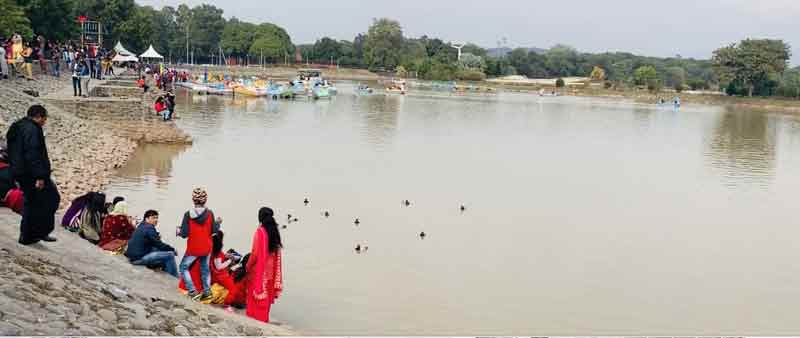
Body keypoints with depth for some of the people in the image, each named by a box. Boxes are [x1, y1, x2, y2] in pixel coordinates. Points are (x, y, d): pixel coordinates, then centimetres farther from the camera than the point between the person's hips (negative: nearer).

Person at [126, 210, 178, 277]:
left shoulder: (141, 226, 16)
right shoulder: (149, 228, -14)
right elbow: (159, 244, -13)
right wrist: (172, 249, 0)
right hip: (139, 258, -10)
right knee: (170, 255, -11)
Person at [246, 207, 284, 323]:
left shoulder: (260, 232, -18)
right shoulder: (274, 231, 0)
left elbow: (255, 252, -16)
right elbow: (277, 252, 3)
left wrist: (248, 266, -3)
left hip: (259, 268, -6)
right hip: (270, 268, 6)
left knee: (256, 291, 6)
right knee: (267, 292, 15)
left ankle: (255, 316, 11)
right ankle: (264, 317, 23)